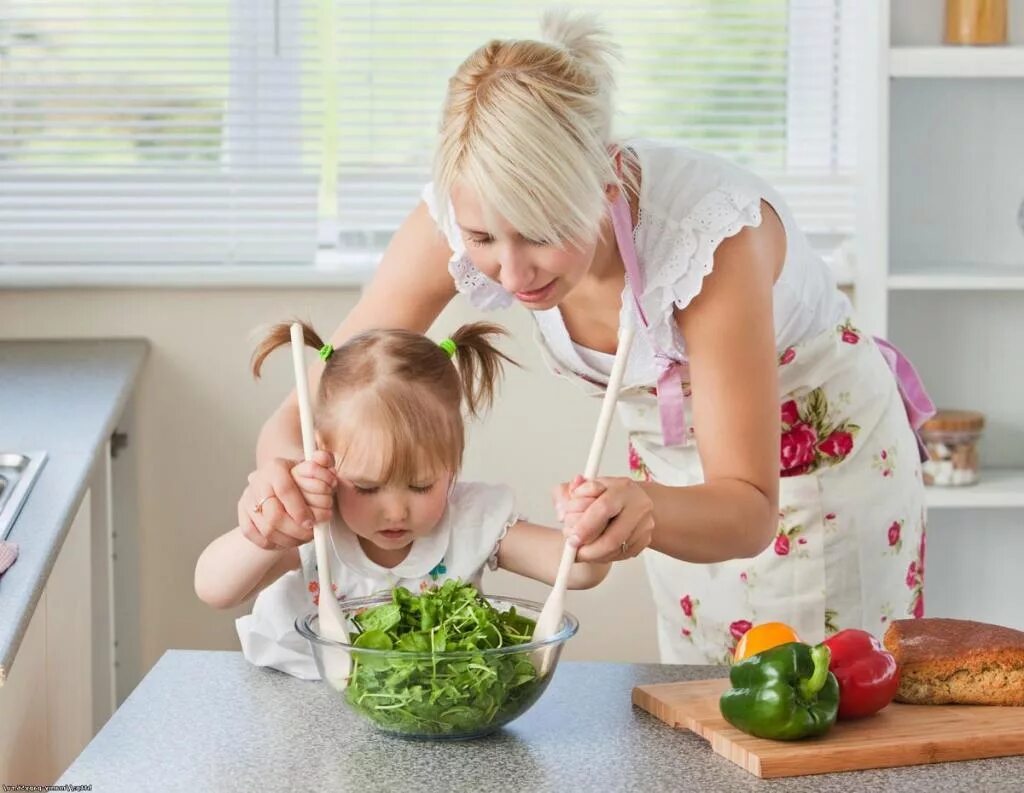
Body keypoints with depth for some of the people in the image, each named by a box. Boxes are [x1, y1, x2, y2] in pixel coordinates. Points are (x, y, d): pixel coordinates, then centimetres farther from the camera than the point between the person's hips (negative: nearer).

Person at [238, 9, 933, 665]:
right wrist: (282, 465, -44)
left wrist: (647, 510, -56)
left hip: (829, 456, -4)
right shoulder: (468, 212, -27)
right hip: (679, 466, 4)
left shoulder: (712, 229, -39)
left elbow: (751, 511, -35)